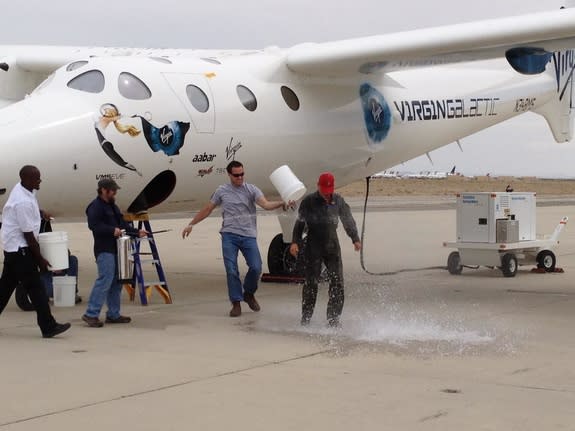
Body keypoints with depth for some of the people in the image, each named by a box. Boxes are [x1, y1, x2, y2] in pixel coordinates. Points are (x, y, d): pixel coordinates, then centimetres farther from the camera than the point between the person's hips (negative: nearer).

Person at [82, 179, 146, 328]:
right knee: (105, 280, -15)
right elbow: (94, 225, -22)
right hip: (104, 250, -10)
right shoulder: (95, 206, -10)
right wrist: (112, 230, -28)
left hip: (116, 249, 10)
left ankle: (113, 314, 20)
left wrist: (137, 232, 14)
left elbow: (122, 223, 25)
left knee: (116, 282, 12)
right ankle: (91, 314, -12)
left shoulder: (112, 206, 20)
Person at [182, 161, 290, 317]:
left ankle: (249, 294, 17)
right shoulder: (222, 191, 10)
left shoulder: (251, 189, 3)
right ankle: (236, 303, 5)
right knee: (231, 270, -6)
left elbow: (266, 204, -13)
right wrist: (191, 224, 20)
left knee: (256, 267, -10)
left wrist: (282, 204, -32)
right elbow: (207, 209, 20)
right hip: (229, 235, 1)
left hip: (248, 235, -1)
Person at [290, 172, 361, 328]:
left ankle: (334, 318, 6)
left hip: (332, 246, 3)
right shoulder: (308, 201, -3)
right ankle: (306, 318, 5)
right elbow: (300, 223, 2)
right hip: (313, 246, -3)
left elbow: (348, 220, 14)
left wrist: (355, 239, 10)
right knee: (311, 282, -5)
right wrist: (295, 242, -6)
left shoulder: (338, 200, 5)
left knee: (337, 282, -1)